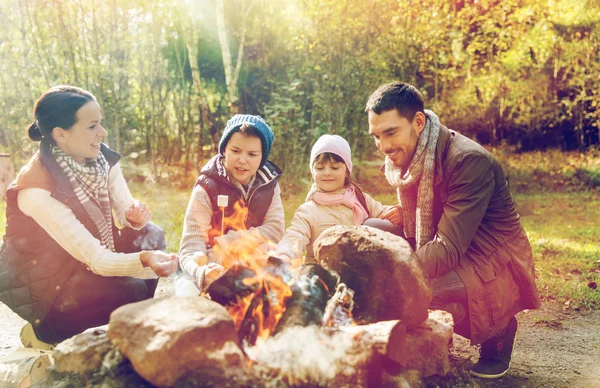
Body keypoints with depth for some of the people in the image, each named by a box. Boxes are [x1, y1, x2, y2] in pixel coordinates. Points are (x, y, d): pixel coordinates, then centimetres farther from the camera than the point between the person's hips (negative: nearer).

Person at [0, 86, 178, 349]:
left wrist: (135, 216, -32)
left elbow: (124, 210, -7)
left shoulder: (102, 158, -12)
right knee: (131, 290, -24)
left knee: (150, 236, -12)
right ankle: (45, 332, 1)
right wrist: (143, 261, -51)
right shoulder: (35, 189, -32)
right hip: (39, 282, -6)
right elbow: (95, 259, -34)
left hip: (80, 264, 7)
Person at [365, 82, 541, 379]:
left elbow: (449, 248, -31)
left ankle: (499, 330, 2)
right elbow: (412, 228, 4)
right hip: (448, 254, 8)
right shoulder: (405, 157, -2)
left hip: (494, 265, -8)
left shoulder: (470, 161, -26)